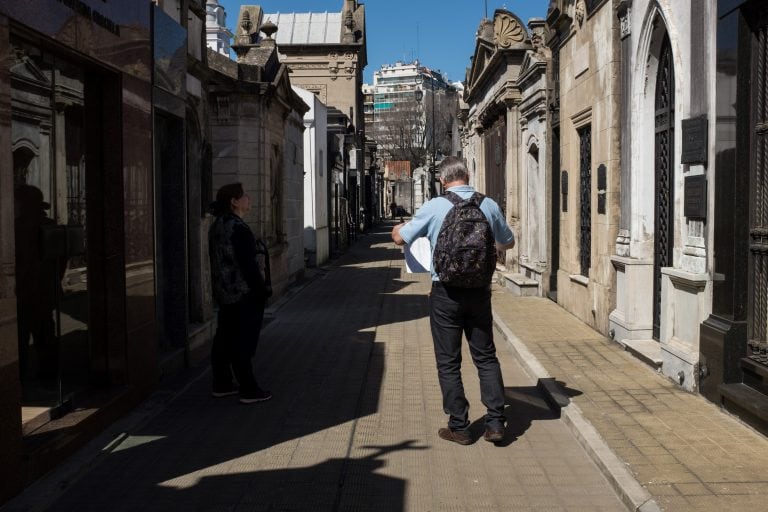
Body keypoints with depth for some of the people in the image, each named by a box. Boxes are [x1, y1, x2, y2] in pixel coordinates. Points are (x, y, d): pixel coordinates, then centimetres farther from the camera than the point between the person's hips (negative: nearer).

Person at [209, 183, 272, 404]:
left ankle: (221, 384, 25)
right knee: (243, 342, -3)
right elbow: (248, 264, -23)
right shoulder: (238, 228, -21)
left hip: (225, 294, 10)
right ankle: (249, 390, 4)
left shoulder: (217, 226, 10)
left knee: (224, 338, 15)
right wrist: (262, 290, -15)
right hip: (245, 294, -10)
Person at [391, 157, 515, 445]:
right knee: (486, 357, 14)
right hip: (479, 290, 3)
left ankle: (459, 427, 14)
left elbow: (400, 238, 0)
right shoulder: (489, 205, 0)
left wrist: (398, 227, 24)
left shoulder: (434, 207, -9)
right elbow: (508, 243, 16)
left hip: (446, 292, -3)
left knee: (448, 362, 8)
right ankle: (495, 422, 12)